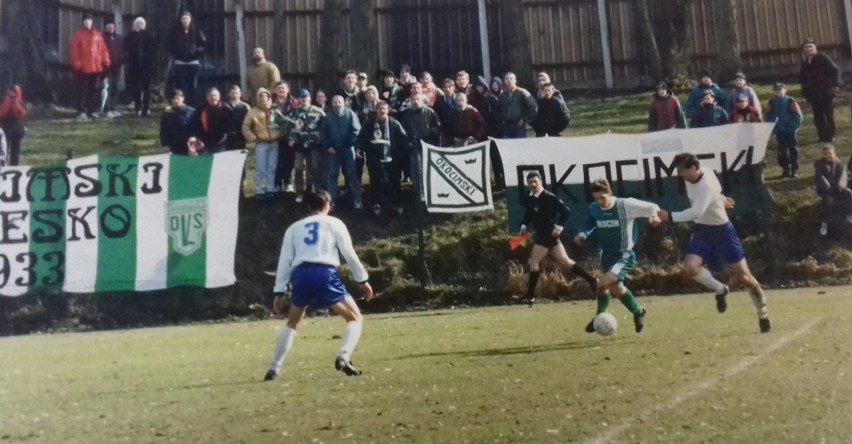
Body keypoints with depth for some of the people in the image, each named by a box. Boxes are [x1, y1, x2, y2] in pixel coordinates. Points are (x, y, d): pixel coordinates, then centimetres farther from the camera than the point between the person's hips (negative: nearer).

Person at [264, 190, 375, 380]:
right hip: (325, 274, -3)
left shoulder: (294, 227, 24)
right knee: (355, 318, 8)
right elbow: (349, 254, 8)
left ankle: (274, 369, 19)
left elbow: (285, 261, 18)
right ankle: (343, 357, -16)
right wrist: (363, 280, 14)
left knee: (292, 323, 26)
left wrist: (279, 291, 20)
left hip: (301, 275, 4)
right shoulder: (334, 223, 16)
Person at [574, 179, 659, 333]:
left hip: (624, 256, -6)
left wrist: (654, 215, -27)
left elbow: (652, 207, -7)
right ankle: (638, 312, 42)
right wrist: (583, 234, -1)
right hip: (606, 255, 6)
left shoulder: (626, 205, -18)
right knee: (616, 288, 17)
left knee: (602, 284, -22)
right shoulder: (593, 209, -4)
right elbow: (591, 224, 17)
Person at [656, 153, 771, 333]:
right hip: (701, 230, 7)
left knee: (743, 276, -2)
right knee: (690, 266, -20)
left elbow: (696, 212, -42)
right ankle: (720, 290, 6)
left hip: (722, 231, -6)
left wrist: (670, 216, -44)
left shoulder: (707, 186, -29)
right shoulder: (691, 178, -4)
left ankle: (763, 315, 18)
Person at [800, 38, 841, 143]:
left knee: (828, 113, 3)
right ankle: (823, 136, 14)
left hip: (825, 91, -5)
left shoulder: (822, 58, -6)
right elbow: (802, 78, 10)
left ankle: (830, 135, 10)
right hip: (813, 93, 5)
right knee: (818, 115, 7)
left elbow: (835, 70, -11)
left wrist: (835, 85, -20)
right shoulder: (805, 63, 10)